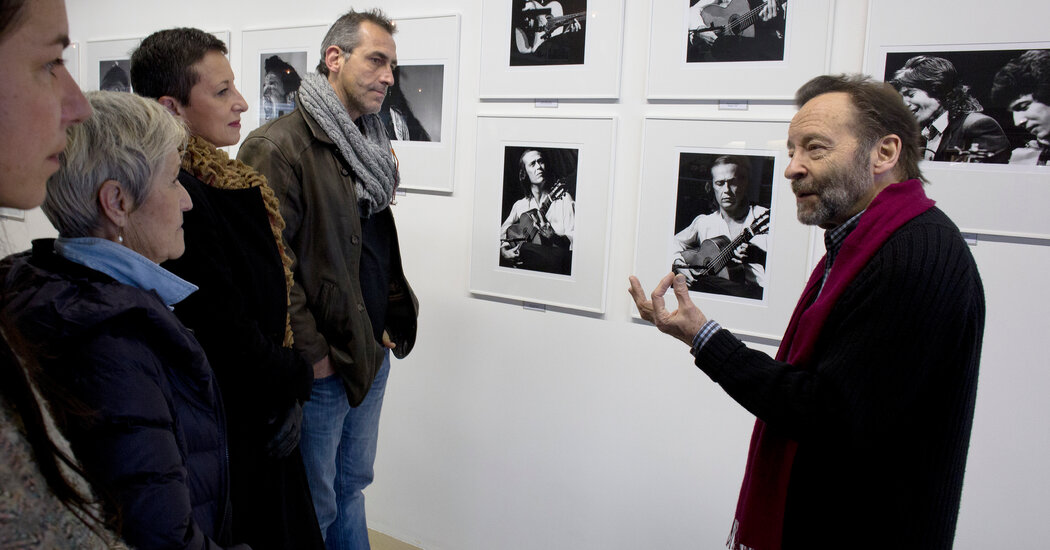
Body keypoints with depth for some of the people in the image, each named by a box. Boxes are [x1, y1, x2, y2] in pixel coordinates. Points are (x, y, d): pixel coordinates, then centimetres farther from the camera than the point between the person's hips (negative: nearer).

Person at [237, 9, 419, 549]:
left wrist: (393, 319, 10)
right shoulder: (277, 146, -16)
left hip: (373, 355, 8)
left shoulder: (371, 146, 12)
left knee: (351, 486, 23)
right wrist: (311, 353, -17)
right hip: (319, 367, -8)